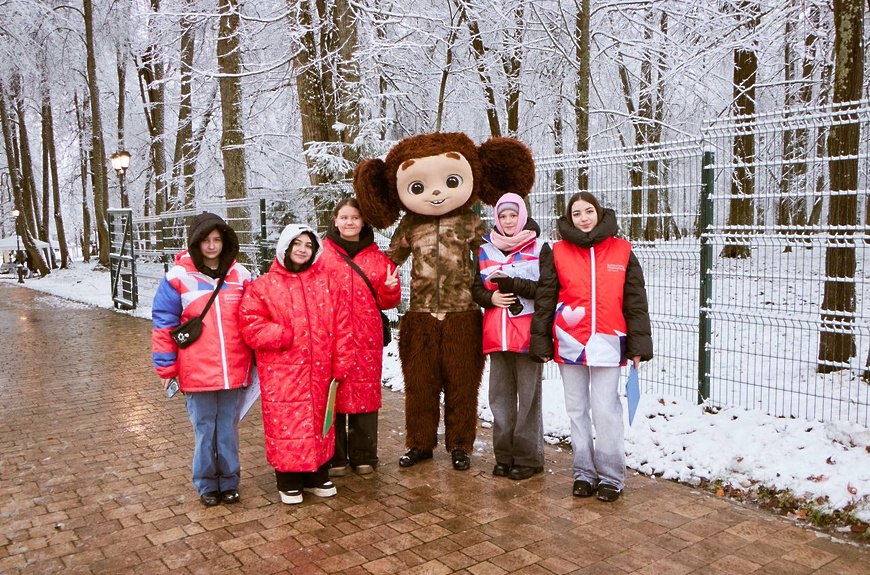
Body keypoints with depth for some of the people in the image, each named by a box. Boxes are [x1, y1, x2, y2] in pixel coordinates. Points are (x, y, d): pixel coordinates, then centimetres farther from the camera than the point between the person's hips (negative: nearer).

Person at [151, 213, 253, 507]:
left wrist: (256, 359, 14)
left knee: (229, 428, 11)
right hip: (197, 372, -2)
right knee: (205, 429, 8)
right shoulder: (178, 276, -3)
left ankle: (229, 482, 26)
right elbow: (164, 323, 0)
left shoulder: (240, 275, 5)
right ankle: (207, 485, 25)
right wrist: (167, 368, 0)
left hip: (234, 371, 2)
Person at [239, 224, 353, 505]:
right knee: (286, 424, 3)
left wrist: (341, 363, -2)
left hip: (319, 372, 3)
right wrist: (284, 336, -16)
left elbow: (342, 324, 3)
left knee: (319, 421, 12)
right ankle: (289, 481, 19)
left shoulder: (327, 282, 7)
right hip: (282, 373, -2)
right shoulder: (263, 286, 0)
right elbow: (250, 324, -6)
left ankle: (318, 476, 28)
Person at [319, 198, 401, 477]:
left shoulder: (377, 257, 11)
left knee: (366, 392, 6)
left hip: (366, 338, 2)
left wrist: (391, 288, -7)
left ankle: (364, 456, 20)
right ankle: (333, 458, 16)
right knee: (332, 393, 3)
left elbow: (386, 302, 12)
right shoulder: (321, 253, 4)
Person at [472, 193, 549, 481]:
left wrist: (513, 284, -19)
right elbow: (476, 288, 14)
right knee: (500, 396, 9)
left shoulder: (540, 248, 1)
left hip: (528, 333, -4)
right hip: (497, 335, 4)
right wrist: (490, 297, -8)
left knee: (528, 396, 1)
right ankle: (505, 455, 20)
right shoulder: (486, 250, 13)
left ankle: (528, 458, 11)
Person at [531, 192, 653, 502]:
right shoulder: (558, 252, 4)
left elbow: (636, 301, 5)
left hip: (607, 344, -1)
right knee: (577, 411, 10)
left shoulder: (621, 251, 4)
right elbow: (544, 300, 5)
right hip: (569, 343, 2)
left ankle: (611, 476, 14)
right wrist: (542, 342, 3)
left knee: (606, 411, 0)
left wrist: (638, 345, 1)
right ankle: (584, 472, 22)